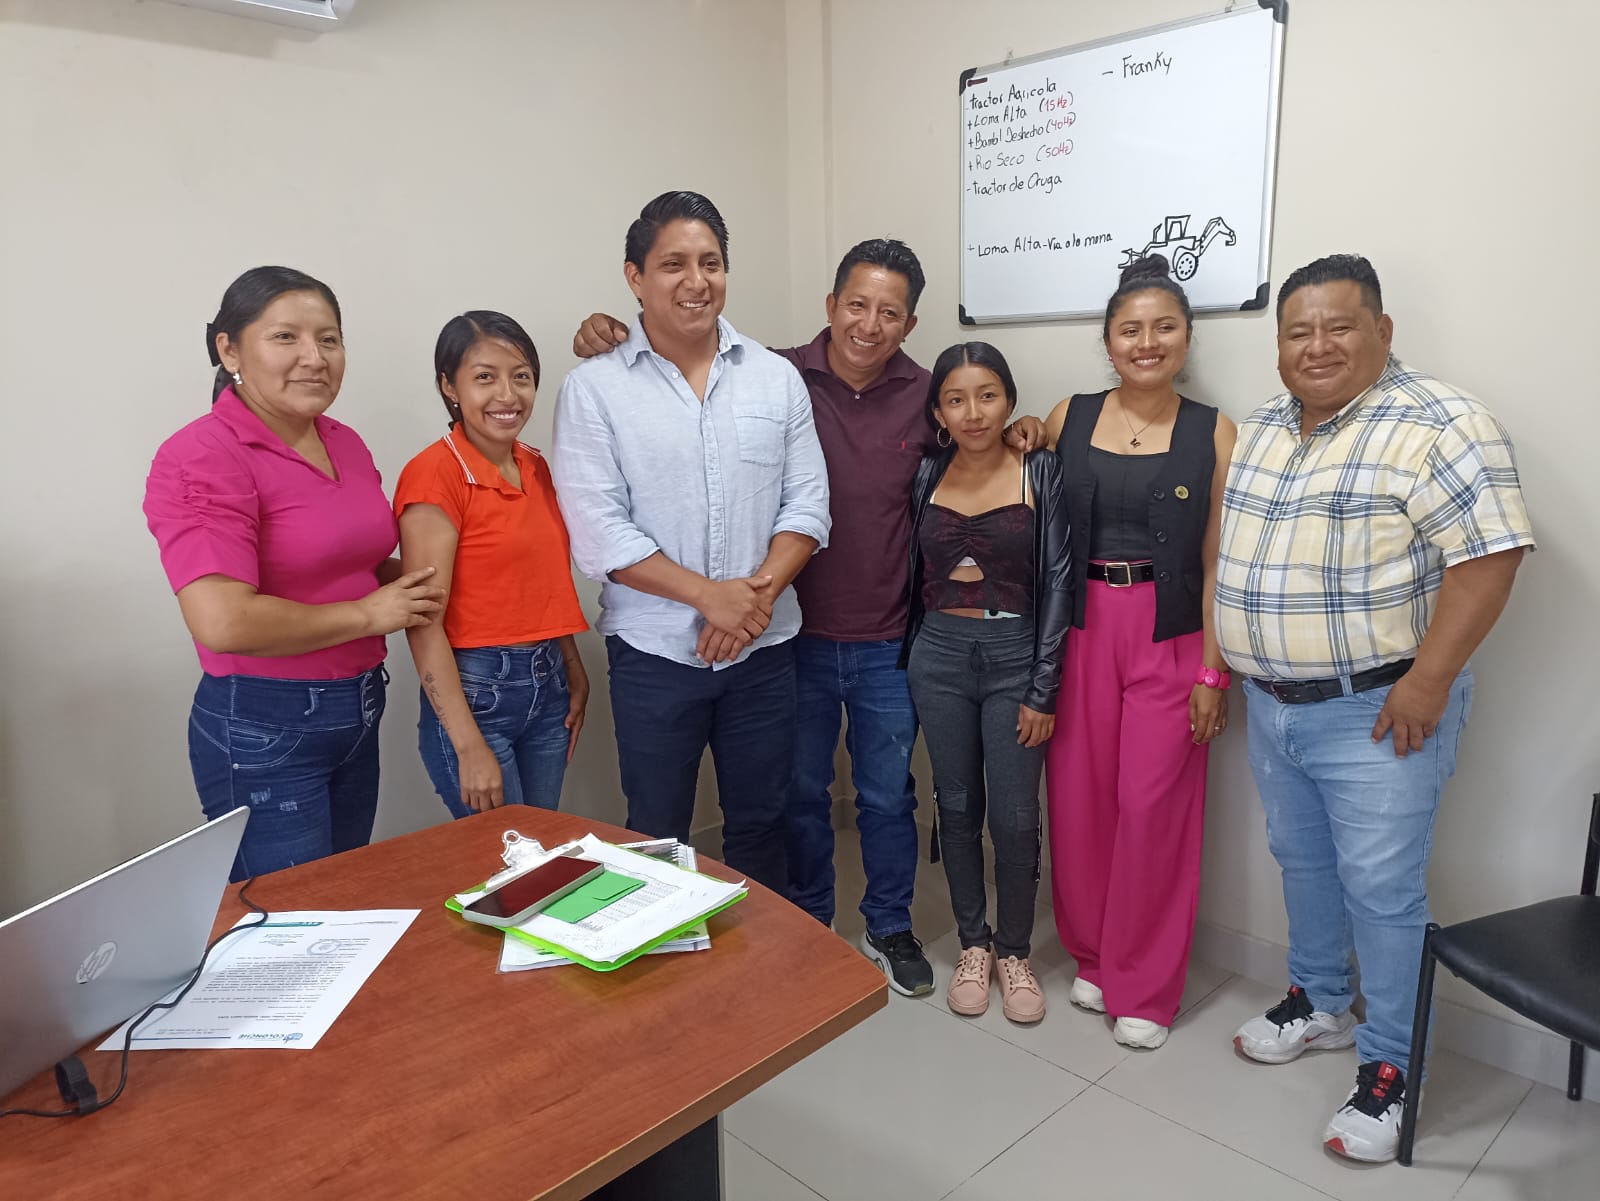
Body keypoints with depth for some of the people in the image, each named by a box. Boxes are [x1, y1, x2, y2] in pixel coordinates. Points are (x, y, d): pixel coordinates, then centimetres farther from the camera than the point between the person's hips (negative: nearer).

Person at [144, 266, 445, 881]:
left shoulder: (346, 444, 7)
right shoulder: (203, 457, -16)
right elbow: (223, 623, -27)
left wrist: (411, 586, 2)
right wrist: (366, 613, -15)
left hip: (359, 712, 8)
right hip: (263, 730, -7)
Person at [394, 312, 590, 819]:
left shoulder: (536, 466, 7)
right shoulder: (434, 474, -14)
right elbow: (424, 623, -17)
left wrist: (574, 671, 12)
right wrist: (470, 749, -19)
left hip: (548, 686, 7)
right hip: (475, 690, -7)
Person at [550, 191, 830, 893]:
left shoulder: (777, 378, 5)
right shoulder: (593, 389, -4)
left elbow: (807, 503, 2)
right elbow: (600, 532, -11)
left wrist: (761, 590, -14)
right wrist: (710, 595, -16)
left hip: (765, 648, 3)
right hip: (654, 652, -2)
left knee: (760, 823, 16)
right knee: (657, 837, 12)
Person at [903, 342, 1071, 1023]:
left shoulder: (1040, 473, -5)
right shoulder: (926, 475, 3)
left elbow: (1056, 581, -6)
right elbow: (911, 572, 8)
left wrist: (1043, 689, -8)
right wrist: (905, 659, 5)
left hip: (1015, 656, -2)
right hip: (939, 656, 2)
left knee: (1015, 818, 2)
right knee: (957, 807, 11)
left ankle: (1014, 952, 24)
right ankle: (973, 946, 29)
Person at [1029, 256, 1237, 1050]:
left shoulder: (1212, 434, -1)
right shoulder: (1068, 419, 4)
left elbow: (1216, 562, -1)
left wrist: (1213, 671, -5)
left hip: (1170, 641, -2)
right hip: (1079, 633, 2)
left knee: (1153, 809, 1)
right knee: (1077, 800, 7)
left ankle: (1144, 989, 20)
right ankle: (1092, 956, 29)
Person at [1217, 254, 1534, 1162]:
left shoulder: (1438, 425, -14)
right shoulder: (1260, 431, 9)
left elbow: (1488, 557, -19)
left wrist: (1426, 682, -22)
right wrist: (1230, 664, 13)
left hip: (1377, 711, -7)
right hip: (1273, 704, 7)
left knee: (1382, 889, 3)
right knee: (1302, 862, 20)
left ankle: (1390, 1067, 20)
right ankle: (1319, 1005, 39)